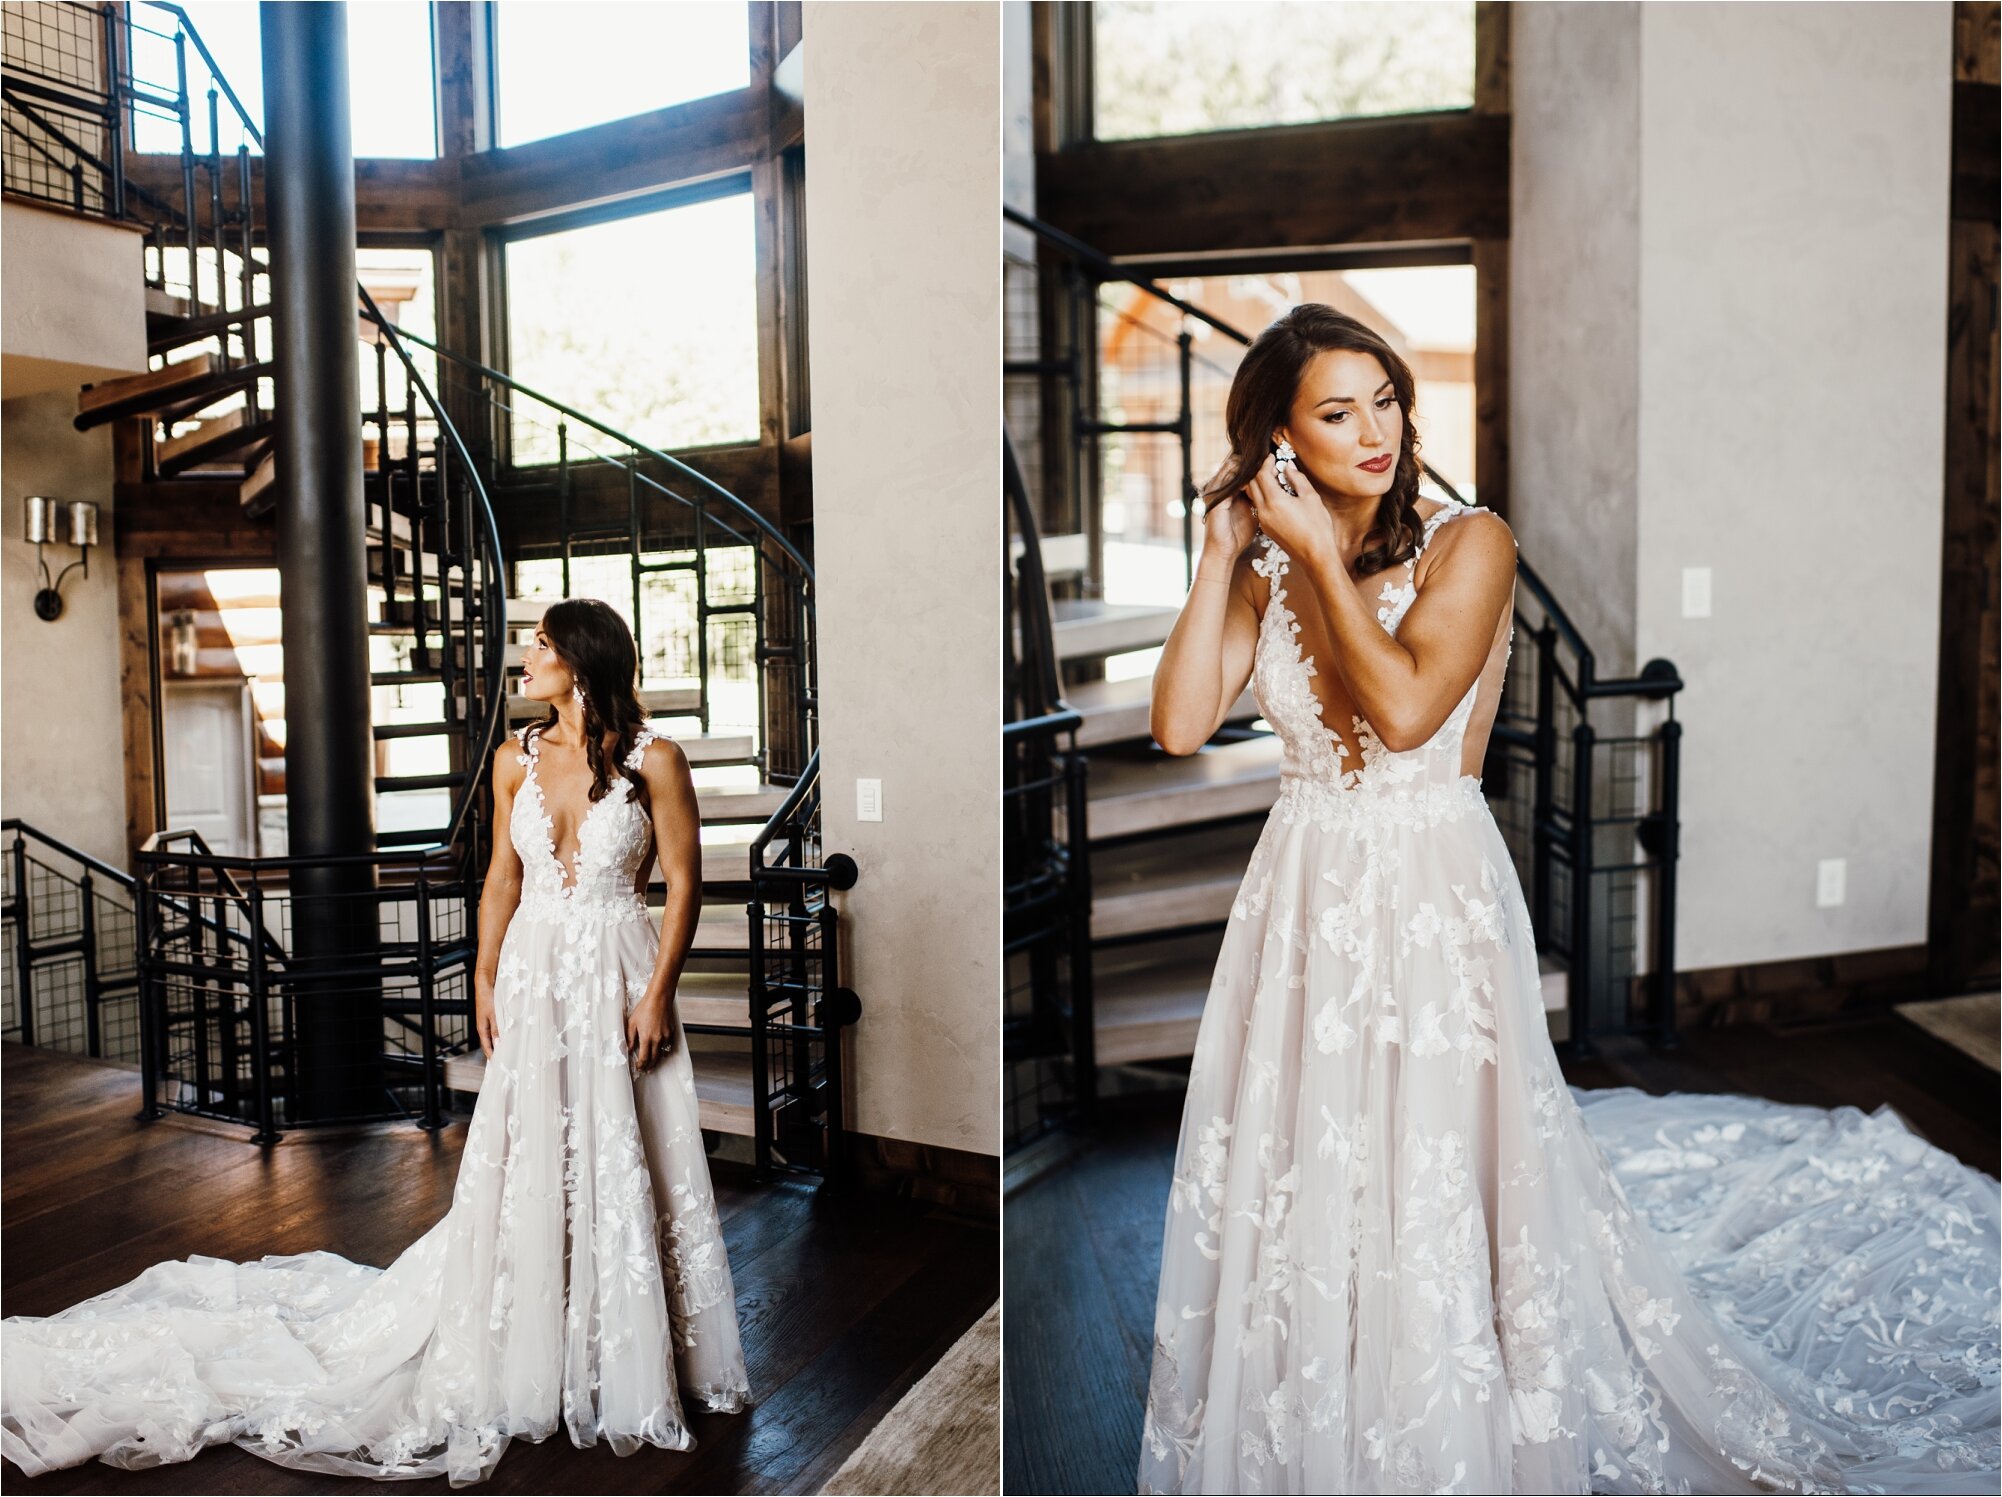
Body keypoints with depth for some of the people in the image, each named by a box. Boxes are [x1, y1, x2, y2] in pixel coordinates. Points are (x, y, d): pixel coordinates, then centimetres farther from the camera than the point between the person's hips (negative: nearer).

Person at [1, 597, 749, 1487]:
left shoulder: (652, 758, -7)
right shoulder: (516, 759, 6)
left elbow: (684, 880, -7)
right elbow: (502, 877, 11)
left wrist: (659, 991, -12)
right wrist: (484, 980, 5)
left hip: (616, 978, -3)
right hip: (533, 977, 4)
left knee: (623, 1167, 4)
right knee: (525, 1166, 9)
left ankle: (634, 1360, 23)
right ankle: (529, 1355, 27)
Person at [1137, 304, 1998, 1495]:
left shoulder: (1469, 543, -7)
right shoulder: (1269, 570, 5)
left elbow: (1404, 708, -21)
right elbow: (1182, 725, -6)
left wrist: (1323, 553, -14)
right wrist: (1223, 555, -6)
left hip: (1434, 896, -4)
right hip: (1304, 896, 4)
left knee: (1438, 1186, 4)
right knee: (1298, 1182, 13)